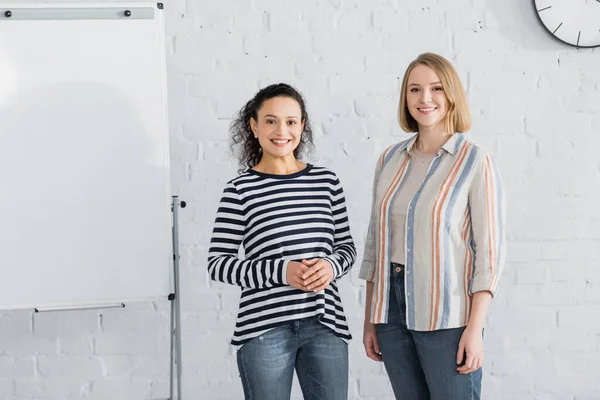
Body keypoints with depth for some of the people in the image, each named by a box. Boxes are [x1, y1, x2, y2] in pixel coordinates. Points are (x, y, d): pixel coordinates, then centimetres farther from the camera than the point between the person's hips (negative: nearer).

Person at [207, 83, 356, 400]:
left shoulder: (326, 181, 7)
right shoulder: (241, 189, -3)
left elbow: (346, 245, 14)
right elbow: (217, 263, -4)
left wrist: (332, 265, -9)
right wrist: (281, 271, -15)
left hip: (325, 324, 3)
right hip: (265, 328, -3)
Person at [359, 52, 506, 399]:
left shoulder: (475, 161, -5)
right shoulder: (391, 160, 8)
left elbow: (490, 250, -7)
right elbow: (376, 240, 12)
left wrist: (475, 329, -13)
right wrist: (370, 320, 11)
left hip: (446, 315, -4)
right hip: (393, 307, 4)